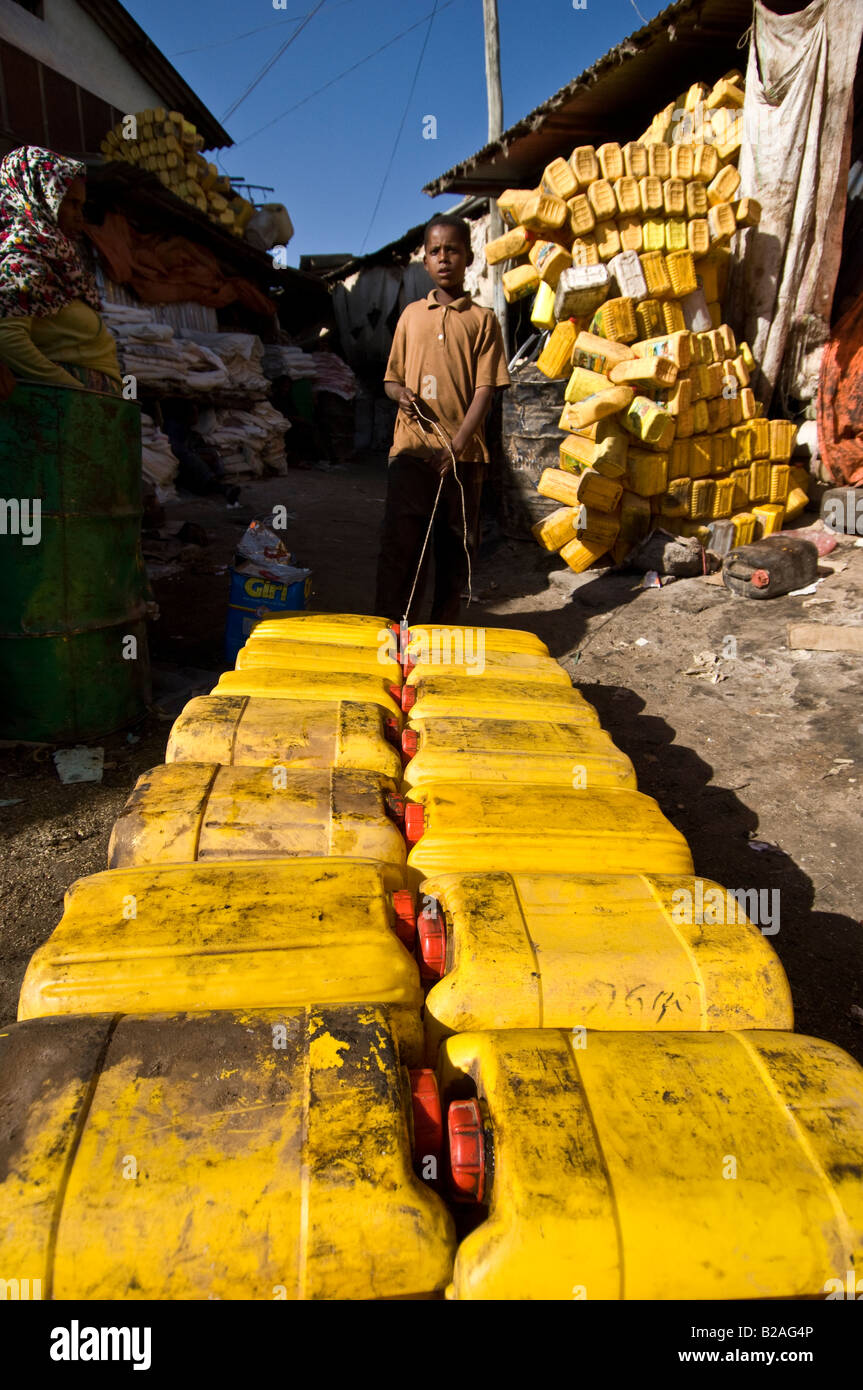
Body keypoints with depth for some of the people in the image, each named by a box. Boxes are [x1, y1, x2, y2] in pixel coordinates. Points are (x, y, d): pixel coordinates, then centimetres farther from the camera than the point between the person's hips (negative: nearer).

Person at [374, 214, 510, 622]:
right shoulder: (412, 314, 13)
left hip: (462, 454, -1)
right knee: (398, 543, -4)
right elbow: (392, 378, 17)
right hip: (410, 449, 1)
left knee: (454, 546, 4)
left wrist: (458, 444, -14)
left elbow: (485, 389, -2)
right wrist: (401, 394, -8)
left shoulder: (482, 319, 6)